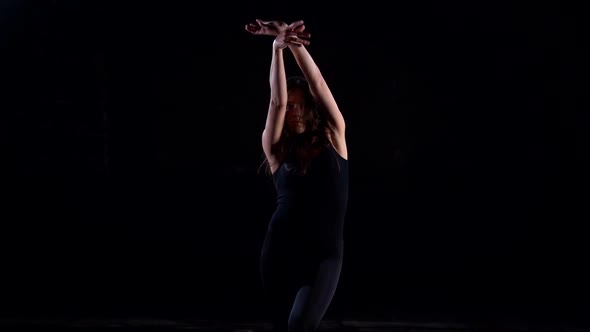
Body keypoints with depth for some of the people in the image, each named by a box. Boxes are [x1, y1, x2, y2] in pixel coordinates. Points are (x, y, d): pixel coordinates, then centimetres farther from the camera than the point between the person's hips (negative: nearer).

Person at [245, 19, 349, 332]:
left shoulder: (333, 139, 6)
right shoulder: (276, 149, 7)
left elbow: (318, 84, -5)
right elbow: (277, 101, -7)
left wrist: (293, 42, -15)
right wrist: (277, 47, -16)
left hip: (324, 254, -2)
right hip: (279, 250, 2)